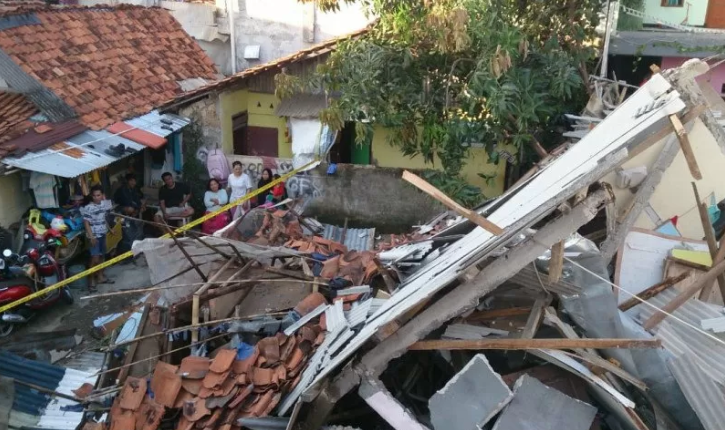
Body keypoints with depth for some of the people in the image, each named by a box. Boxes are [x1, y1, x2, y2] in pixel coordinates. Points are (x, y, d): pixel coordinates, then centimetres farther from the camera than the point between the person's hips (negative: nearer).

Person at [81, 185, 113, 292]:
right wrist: (91, 236, -21)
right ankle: (91, 280, 2)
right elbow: (86, 223, -17)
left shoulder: (104, 204, 4)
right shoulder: (88, 208, -17)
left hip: (102, 234, 7)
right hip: (94, 236, -7)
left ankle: (100, 277, 29)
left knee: (101, 256, 16)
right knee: (95, 259, -8)